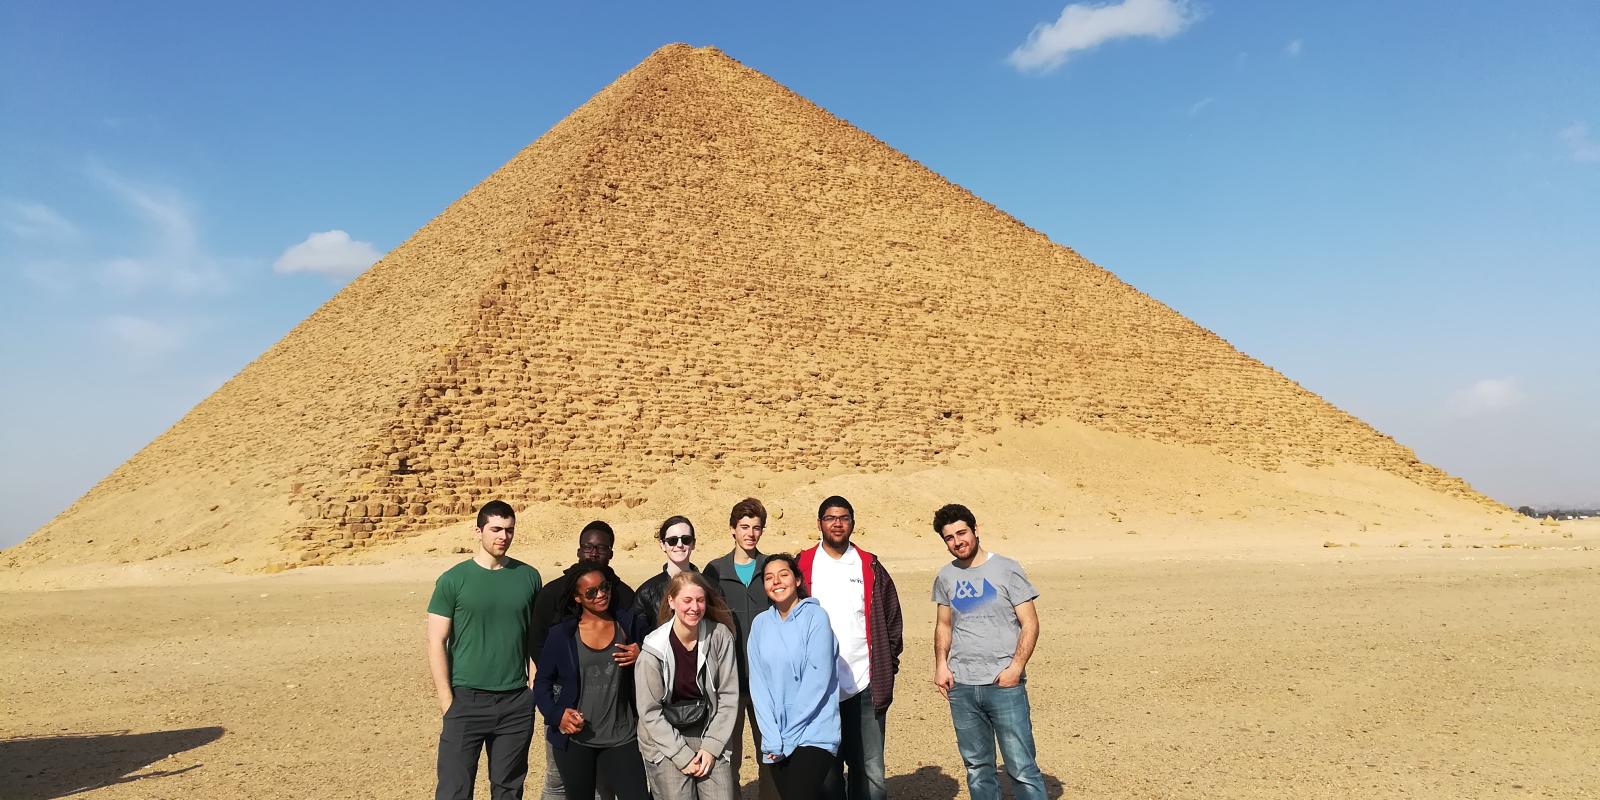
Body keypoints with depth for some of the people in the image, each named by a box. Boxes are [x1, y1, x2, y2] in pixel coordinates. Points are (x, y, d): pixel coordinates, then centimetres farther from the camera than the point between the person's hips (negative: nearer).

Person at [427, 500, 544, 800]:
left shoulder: (528, 577, 4)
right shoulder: (453, 580, -4)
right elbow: (437, 643, -4)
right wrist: (447, 702, -9)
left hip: (517, 702, 2)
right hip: (467, 700, -2)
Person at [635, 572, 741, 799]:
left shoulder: (720, 636, -10)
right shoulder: (654, 650, -14)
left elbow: (728, 695, -4)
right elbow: (649, 712, -9)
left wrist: (712, 746, -8)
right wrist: (683, 756, -11)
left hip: (709, 735, 2)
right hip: (664, 743, -2)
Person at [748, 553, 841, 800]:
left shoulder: (815, 617, -8)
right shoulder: (760, 623, 5)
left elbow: (817, 680, -12)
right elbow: (758, 682, 2)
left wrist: (789, 736, -11)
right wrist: (773, 737, -7)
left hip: (813, 735, -4)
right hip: (776, 740, 4)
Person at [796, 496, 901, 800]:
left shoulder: (870, 567, 7)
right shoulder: (803, 566, 3)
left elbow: (891, 619, 11)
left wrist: (887, 666, 5)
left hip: (866, 687, 1)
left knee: (871, 773, 2)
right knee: (826, 774, 8)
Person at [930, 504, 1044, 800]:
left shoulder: (1006, 569, -4)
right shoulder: (945, 577, 9)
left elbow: (1030, 624, -4)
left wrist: (1016, 667, -15)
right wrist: (941, 665, 4)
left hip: (1004, 685, -4)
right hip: (961, 687, 4)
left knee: (1022, 769, -3)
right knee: (977, 768, 13)